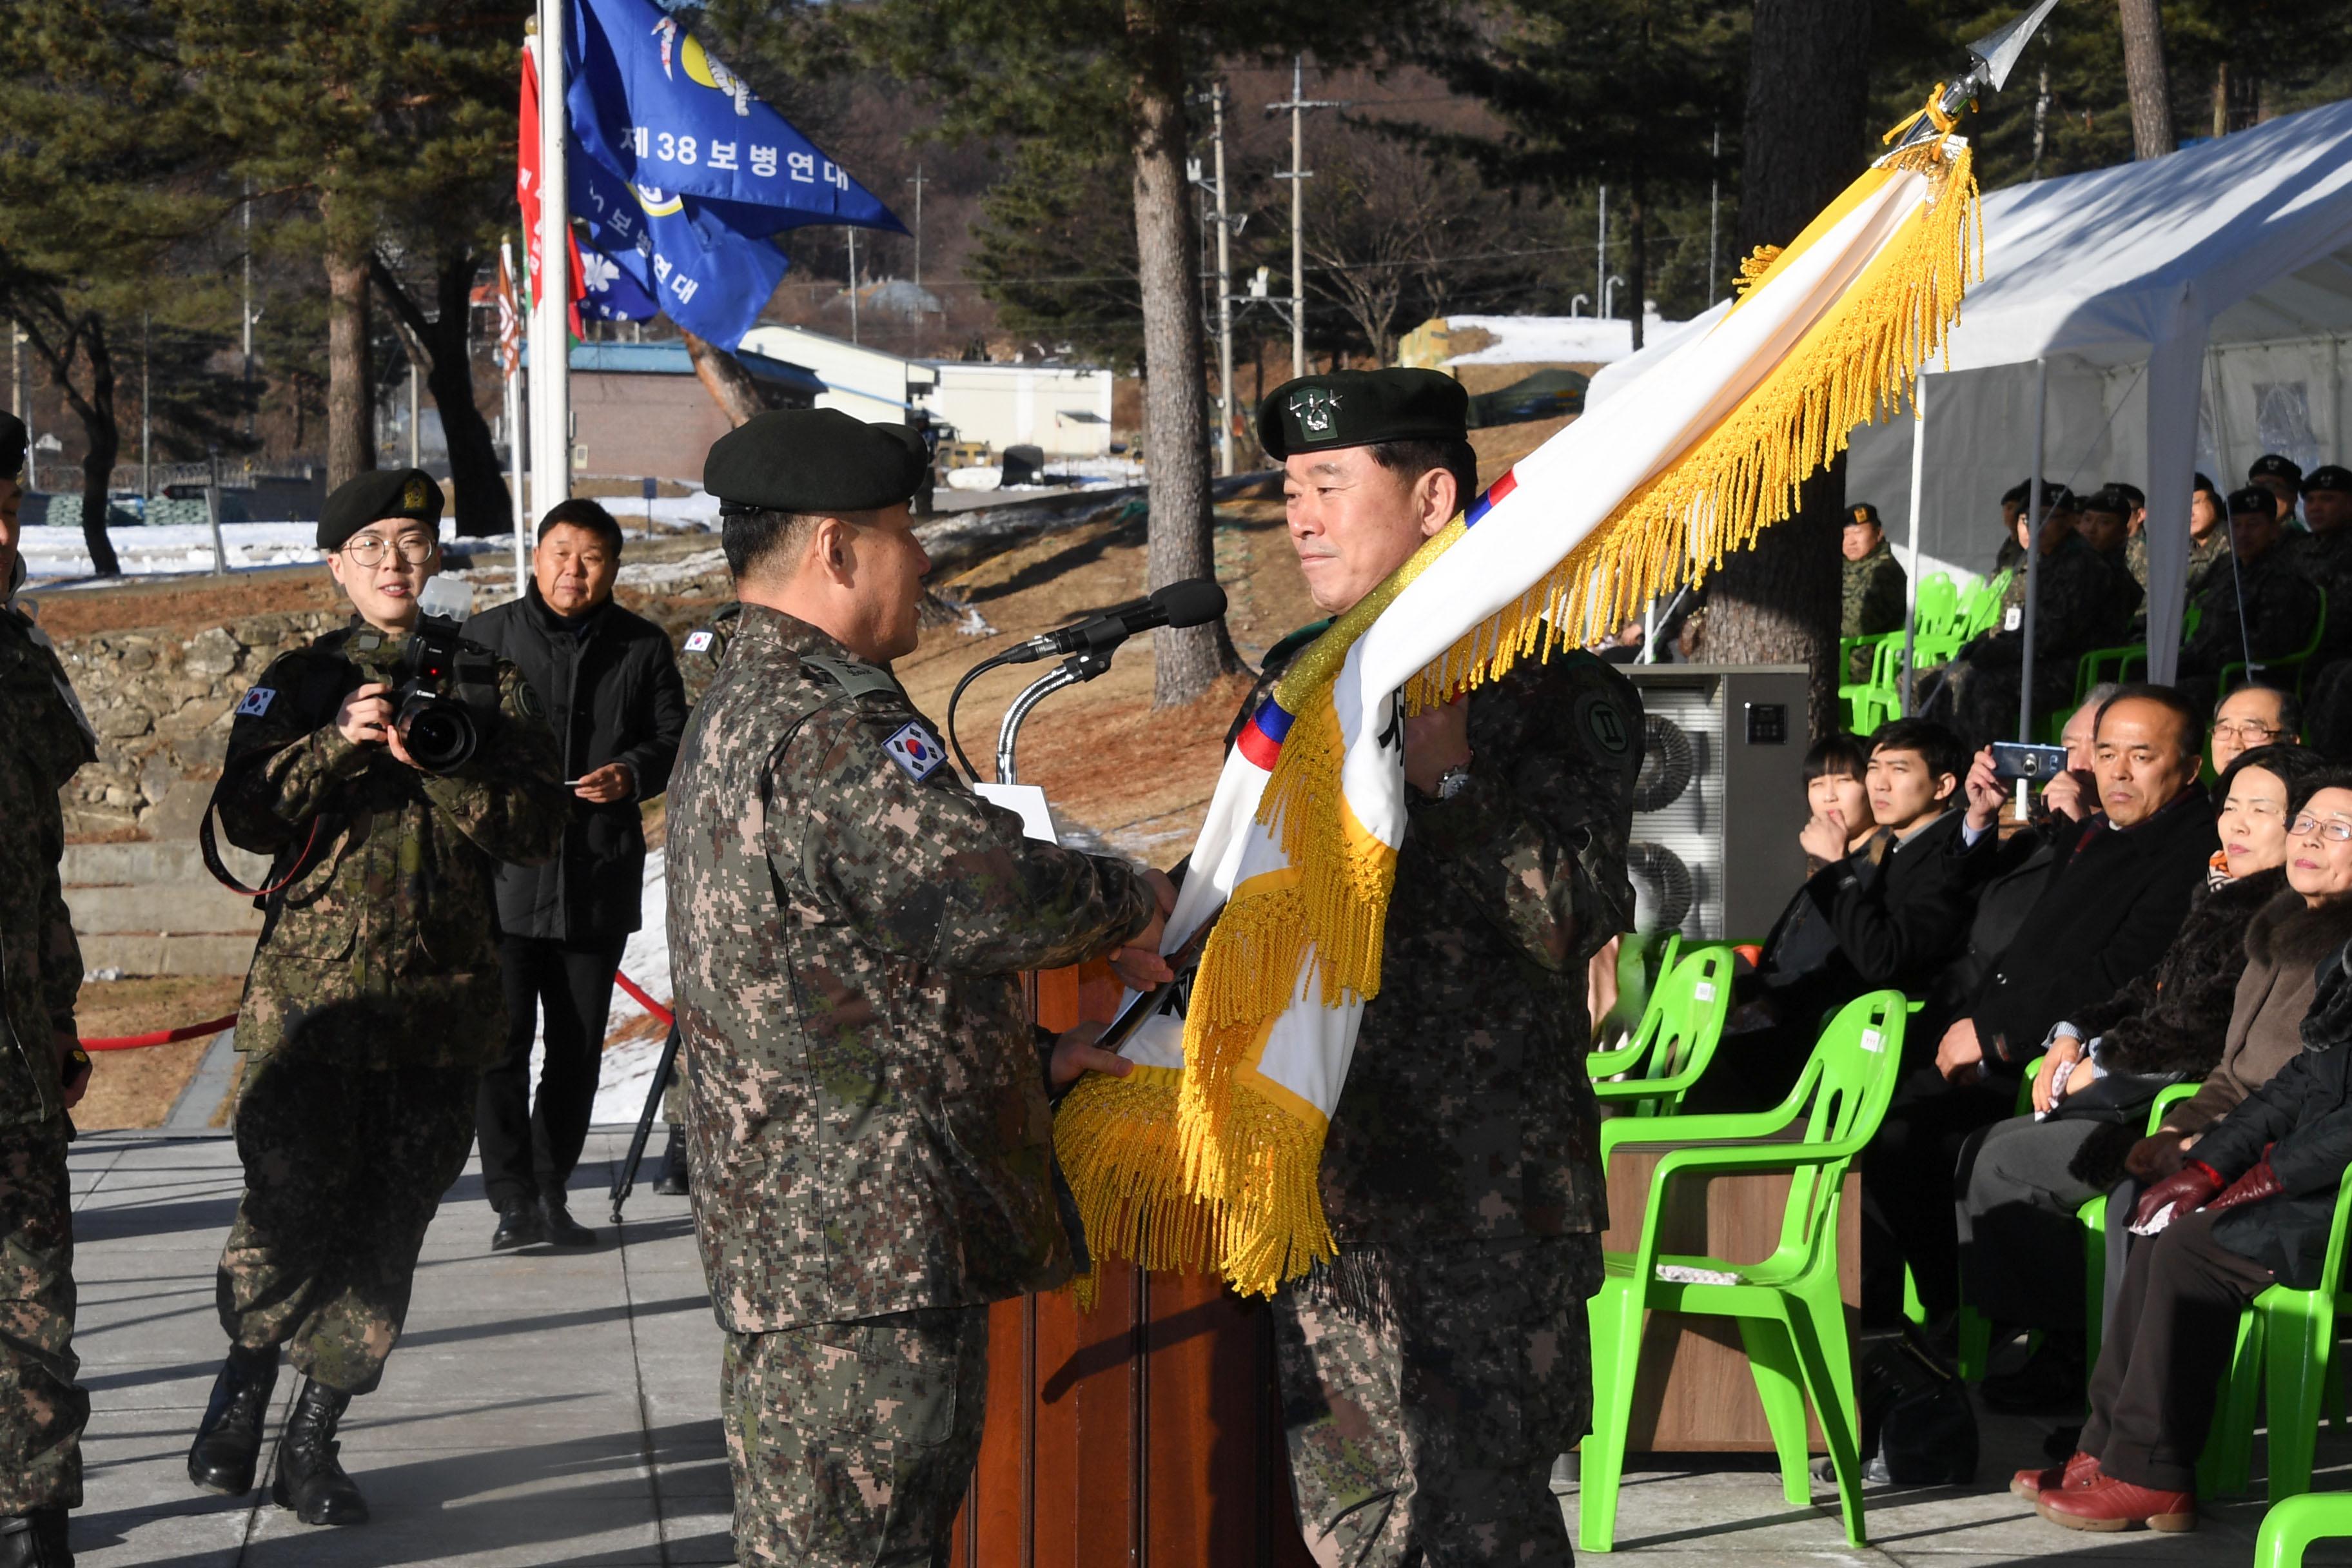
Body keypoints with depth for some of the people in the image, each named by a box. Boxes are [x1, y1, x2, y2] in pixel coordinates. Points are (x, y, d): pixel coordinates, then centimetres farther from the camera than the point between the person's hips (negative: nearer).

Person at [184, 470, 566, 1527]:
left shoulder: (489, 684, 8)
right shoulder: (301, 681, 7)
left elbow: (537, 830, -2)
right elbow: (244, 816, -4)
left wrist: (431, 761, -15)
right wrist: (338, 742, -18)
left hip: (441, 995, 1)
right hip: (311, 992, -1)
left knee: (388, 1223, 1)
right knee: (292, 1203, -10)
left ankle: (312, 1448, 11)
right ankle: (241, 1388, 16)